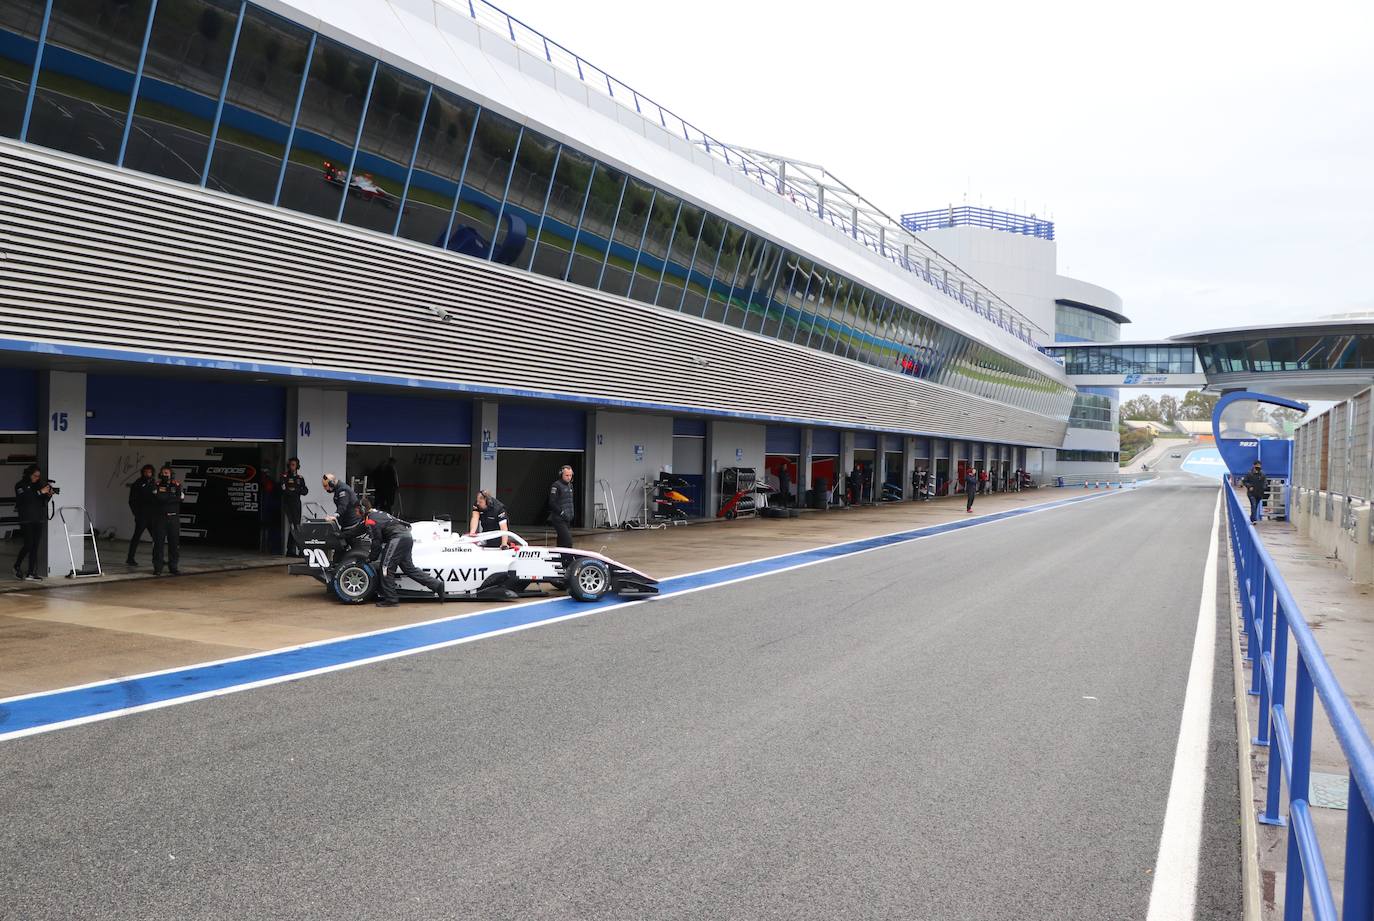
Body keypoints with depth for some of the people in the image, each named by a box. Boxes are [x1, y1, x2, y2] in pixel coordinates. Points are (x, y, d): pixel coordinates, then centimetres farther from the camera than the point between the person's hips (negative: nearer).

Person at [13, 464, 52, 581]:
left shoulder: (39, 484, 11)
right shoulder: (20, 485, -2)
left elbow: (44, 502, 12)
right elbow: (25, 497, -19)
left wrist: (48, 494, -7)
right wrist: (40, 492, -24)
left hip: (39, 520, 5)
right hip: (26, 520, -5)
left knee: (35, 547, 2)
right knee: (28, 545, -7)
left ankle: (31, 573, 3)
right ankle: (17, 566, 18)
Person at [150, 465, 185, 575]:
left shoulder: (176, 485, 10)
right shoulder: (156, 486, 5)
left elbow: (182, 498, -1)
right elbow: (158, 497, -10)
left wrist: (178, 487, -11)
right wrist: (173, 498, -7)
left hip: (174, 518, 2)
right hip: (160, 518, -2)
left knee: (174, 543, 3)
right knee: (159, 543, -2)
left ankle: (174, 567, 9)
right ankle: (157, 567, 3)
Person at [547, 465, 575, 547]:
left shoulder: (570, 485, 16)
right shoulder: (556, 485, -10)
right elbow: (552, 503, -15)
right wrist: (562, 513, -20)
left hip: (567, 520, 8)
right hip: (559, 519, -8)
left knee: (562, 542, 11)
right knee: (568, 542, -16)